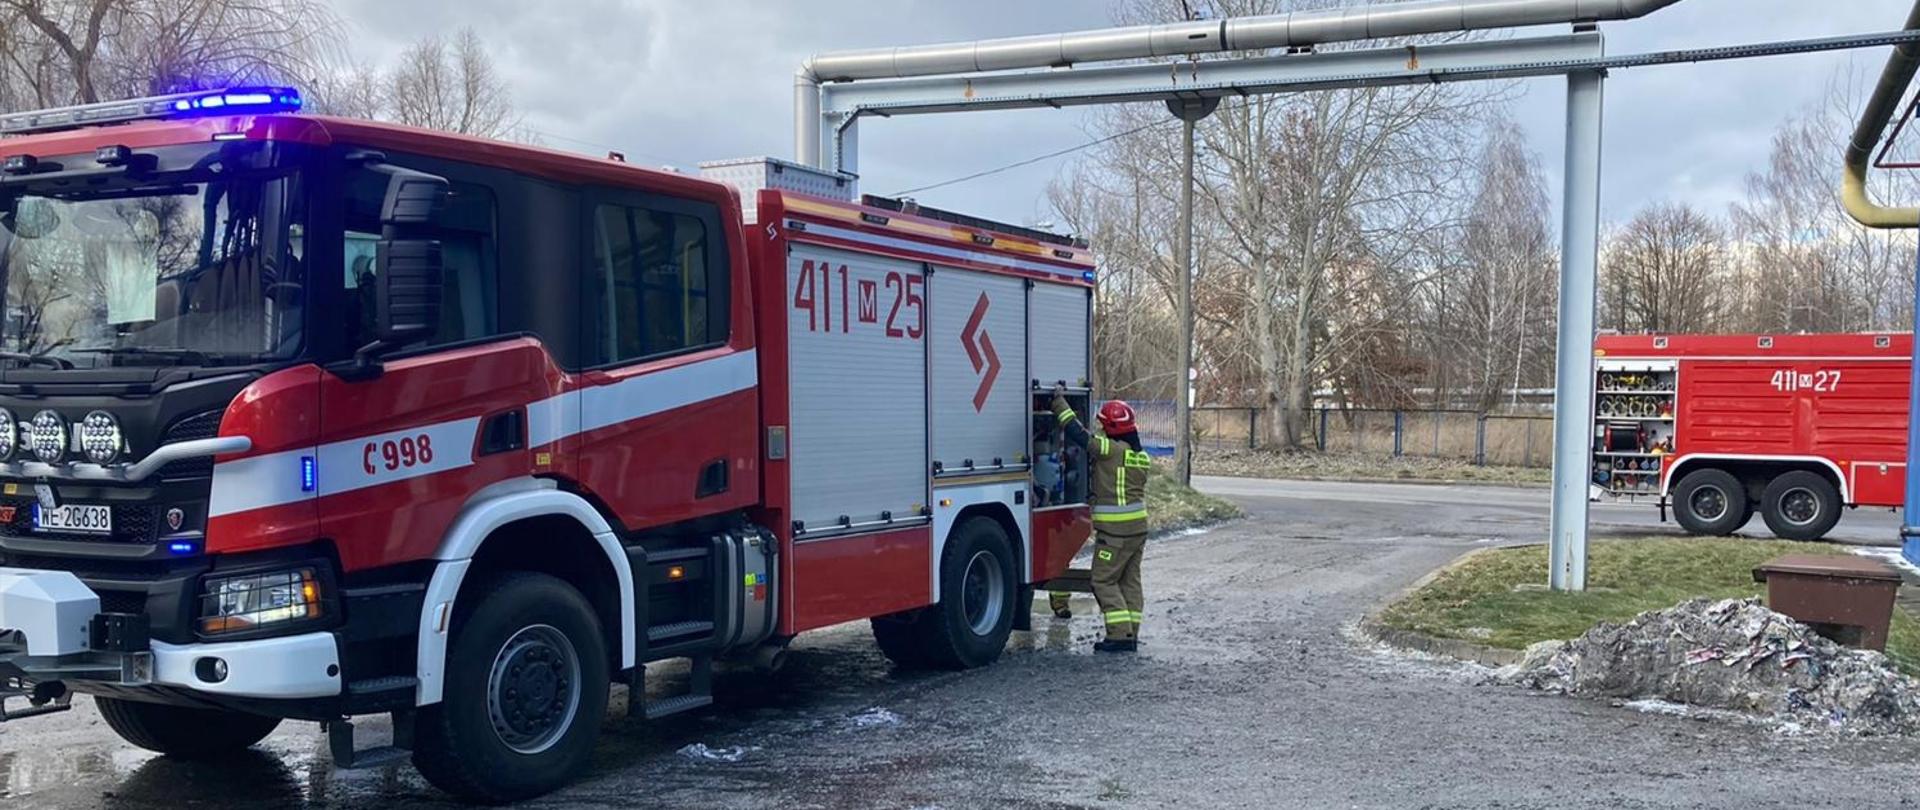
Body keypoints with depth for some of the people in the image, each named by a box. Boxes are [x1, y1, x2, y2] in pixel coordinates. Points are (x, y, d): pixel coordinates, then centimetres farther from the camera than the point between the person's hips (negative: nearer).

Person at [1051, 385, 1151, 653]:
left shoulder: (1111, 449, -16)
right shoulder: (1140, 455, 10)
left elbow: (1077, 433, -15)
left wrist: (1059, 401, -5)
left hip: (1115, 530, -8)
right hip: (1138, 526, 8)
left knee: (1104, 581, -1)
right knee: (1130, 580, 13)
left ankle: (1120, 635, -6)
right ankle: (1131, 635, 16)